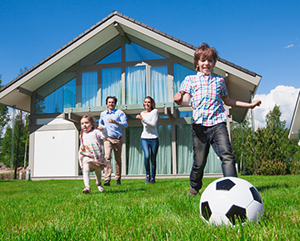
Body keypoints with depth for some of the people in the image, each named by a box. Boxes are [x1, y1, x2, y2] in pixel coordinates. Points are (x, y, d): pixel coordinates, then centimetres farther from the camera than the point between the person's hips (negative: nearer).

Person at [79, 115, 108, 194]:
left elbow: (104, 136, -10)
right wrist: (81, 147, 13)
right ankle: (87, 187, -35)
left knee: (98, 171, 14)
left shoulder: (96, 132, 2)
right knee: (85, 169, -26)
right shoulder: (82, 135, 16)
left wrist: (103, 129, -23)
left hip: (97, 156, -1)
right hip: (86, 156, 1)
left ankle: (98, 183, 45)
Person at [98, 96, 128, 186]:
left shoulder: (120, 113, 3)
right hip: (107, 138, 1)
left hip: (117, 139, -1)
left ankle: (118, 178, 20)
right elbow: (100, 122, 34)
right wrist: (100, 126, 10)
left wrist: (114, 121, -21)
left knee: (118, 159, 6)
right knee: (107, 157, -18)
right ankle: (107, 179, -23)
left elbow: (125, 124, -9)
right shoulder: (102, 114, 15)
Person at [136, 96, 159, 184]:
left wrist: (142, 119, -17)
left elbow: (153, 124, -11)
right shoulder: (142, 113, 14)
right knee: (147, 156, -20)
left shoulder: (155, 111, 0)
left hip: (154, 138, -2)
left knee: (153, 159, -1)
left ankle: (152, 178, 13)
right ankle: (147, 175, -4)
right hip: (144, 138, 2)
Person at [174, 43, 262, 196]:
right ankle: (194, 187, 28)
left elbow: (227, 101, 30)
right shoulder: (190, 79, 12)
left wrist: (249, 105, 31)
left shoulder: (219, 80, 19)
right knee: (199, 161, 4)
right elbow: (186, 100, -1)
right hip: (199, 124, -2)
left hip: (218, 123, 2)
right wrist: (179, 100, -26)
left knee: (227, 155, -15)